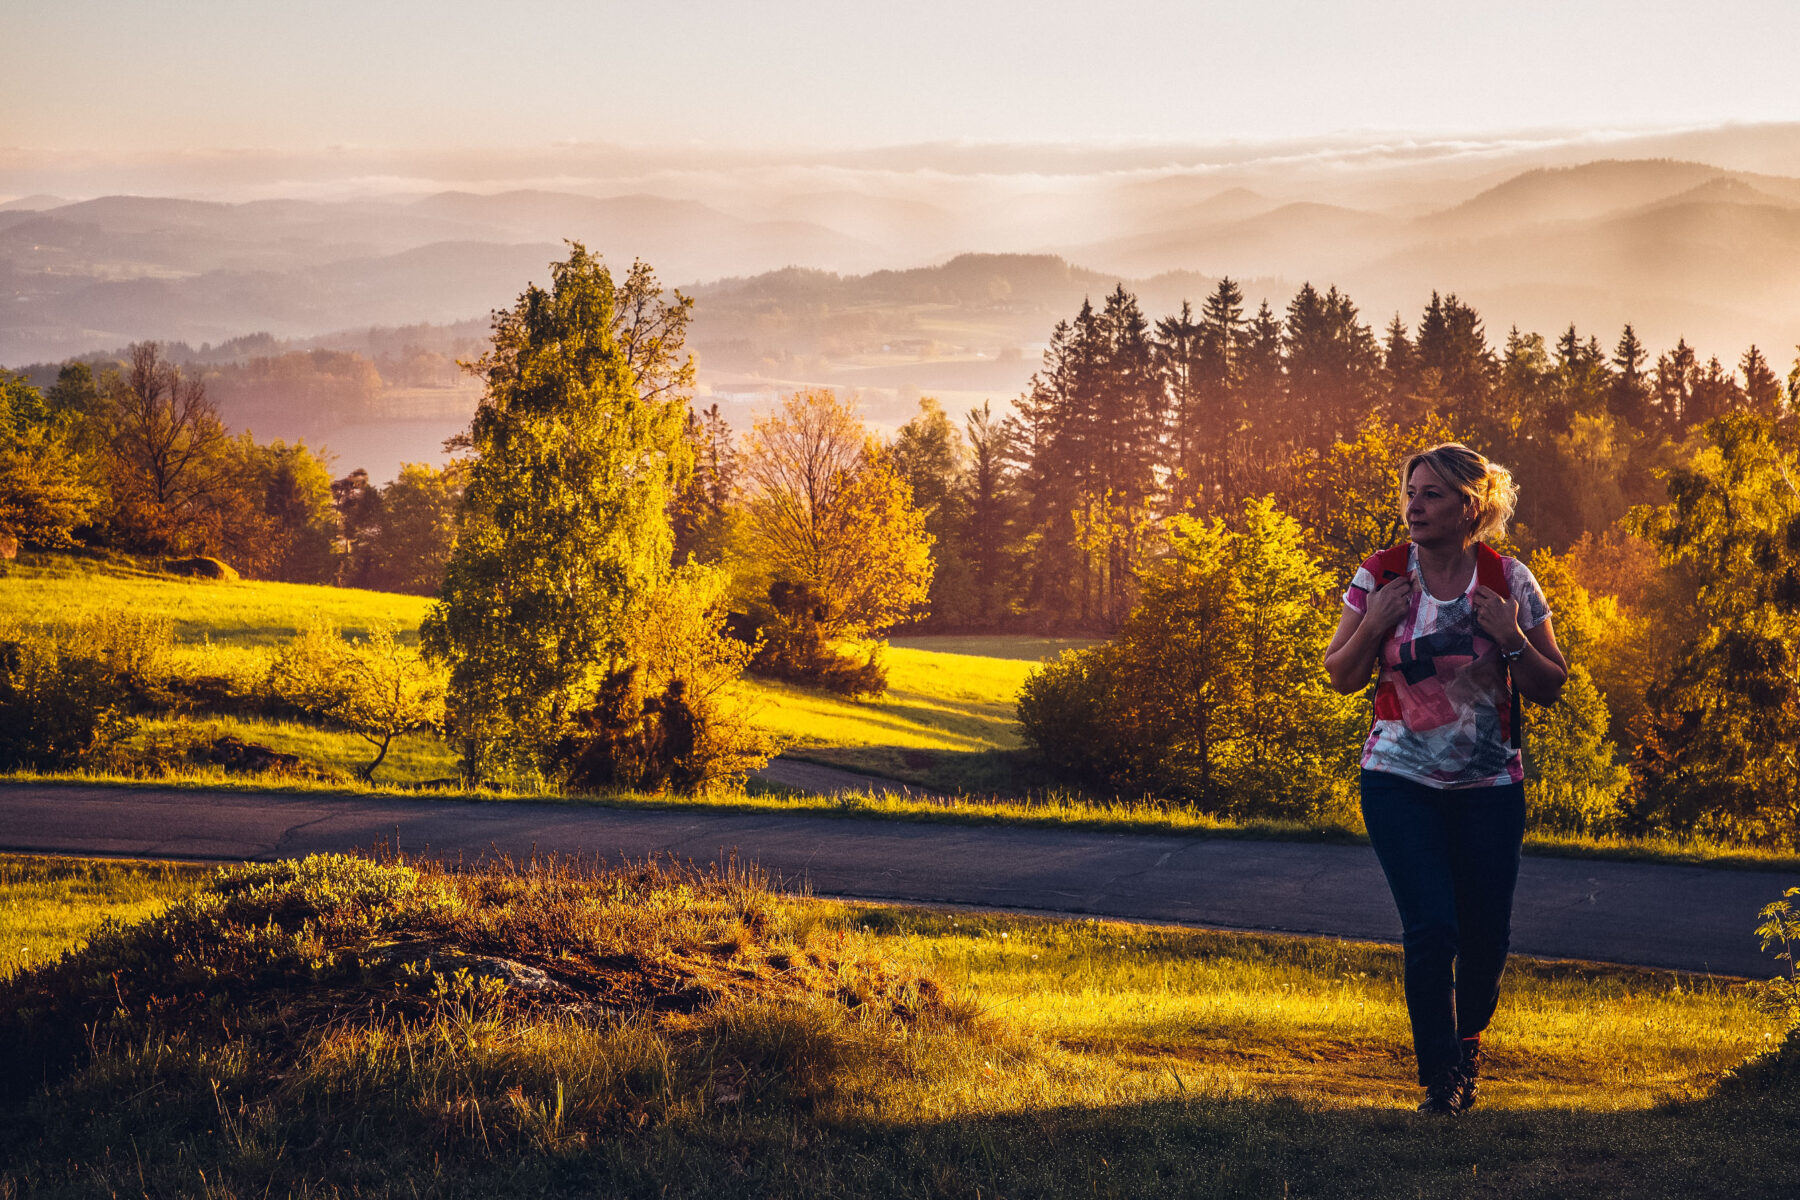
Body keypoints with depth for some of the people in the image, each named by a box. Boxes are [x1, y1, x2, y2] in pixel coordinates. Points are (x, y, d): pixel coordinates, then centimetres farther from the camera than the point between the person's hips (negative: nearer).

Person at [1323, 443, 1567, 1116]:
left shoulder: (1510, 581, -2)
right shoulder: (1380, 576, -2)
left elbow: (1550, 688, 4)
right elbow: (1341, 678, 4)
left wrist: (1512, 639, -14)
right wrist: (1374, 624, -13)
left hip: (1490, 787, 1)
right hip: (1401, 783, -1)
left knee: (1486, 934, 6)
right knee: (1431, 927, -12)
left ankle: (1467, 1038, 37)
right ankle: (1440, 1076, 6)